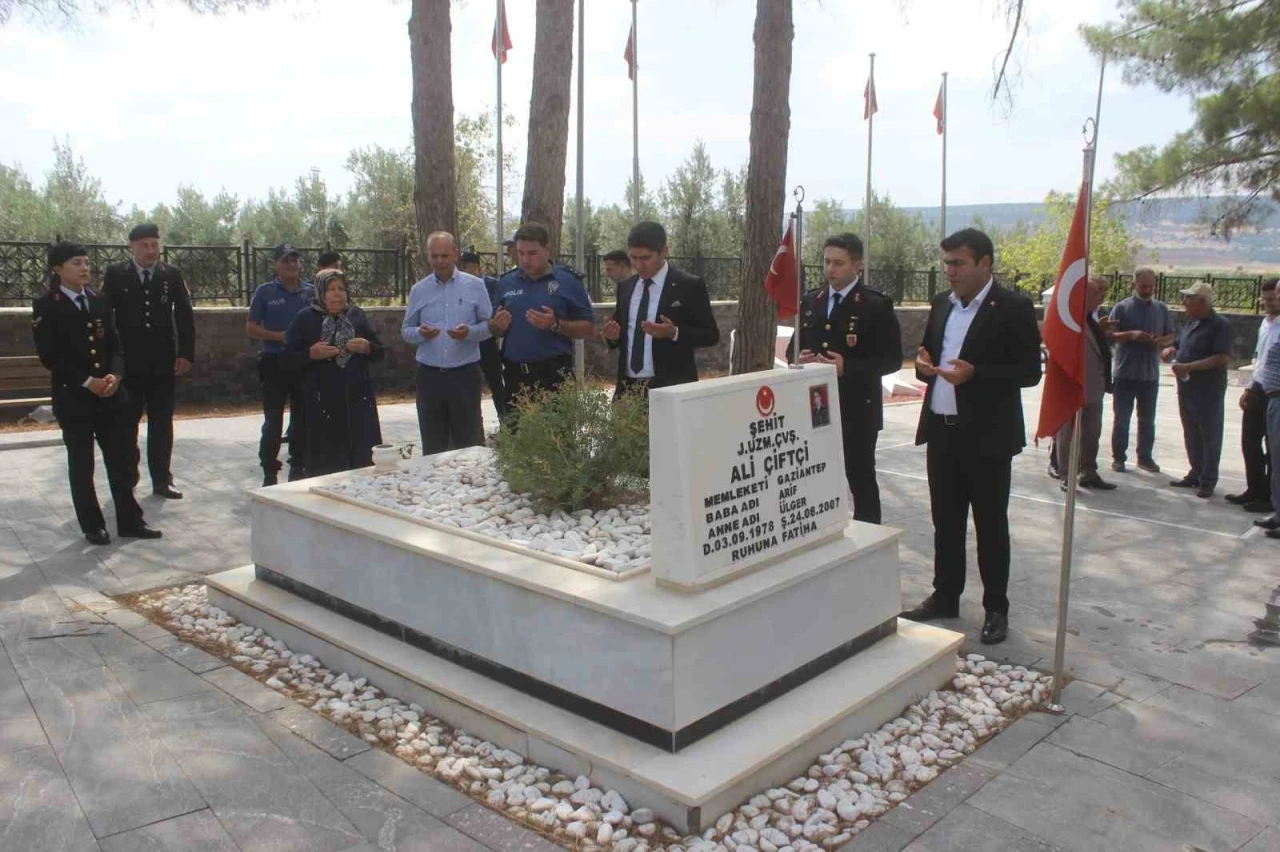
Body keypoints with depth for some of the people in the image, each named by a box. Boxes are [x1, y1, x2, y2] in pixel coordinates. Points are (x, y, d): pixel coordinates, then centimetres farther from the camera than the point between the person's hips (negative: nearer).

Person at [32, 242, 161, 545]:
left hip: (110, 394, 4)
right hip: (72, 397, -4)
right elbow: (49, 355, -10)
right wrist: (86, 381, -16)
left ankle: (130, 521, 14)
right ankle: (92, 526, 16)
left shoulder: (99, 301, 10)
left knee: (120, 459, 6)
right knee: (81, 464, 6)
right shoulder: (46, 306, -5)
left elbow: (114, 344, 10)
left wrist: (114, 375, -9)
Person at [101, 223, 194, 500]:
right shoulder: (115, 274, 0)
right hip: (127, 363, -1)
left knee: (162, 424, 6)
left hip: (163, 363, 1)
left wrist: (186, 354, -3)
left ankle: (161, 480, 14)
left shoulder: (172, 275, 4)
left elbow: (185, 316, 3)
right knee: (126, 423, 7)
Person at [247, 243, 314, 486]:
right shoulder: (265, 292, 1)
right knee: (273, 421, -1)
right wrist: (279, 336, -14)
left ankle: (298, 467, 21)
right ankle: (269, 473, 6)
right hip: (275, 363, -2)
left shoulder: (310, 291, 7)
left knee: (302, 418, 9)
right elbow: (251, 328, 0)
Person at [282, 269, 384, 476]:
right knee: (325, 466, -2)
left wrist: (367, 348, -6)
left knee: (364, 459, 1)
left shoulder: (357, 315, 12)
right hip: (322, 404, -2)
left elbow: (380, 352, 16)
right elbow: (286, 362, 1)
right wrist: (311, 354, -16)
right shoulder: (304, 319, 2)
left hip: (357, 400, 3)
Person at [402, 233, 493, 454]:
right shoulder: (418, 290, 6)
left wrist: (470, 333, -19)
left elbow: (489, 325, 2)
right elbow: (406, 330, 10)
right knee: (432, 446, 9)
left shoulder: (475, 286, 1)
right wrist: (420, 333, -13)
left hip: (465, 374, -2)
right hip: (429, 376, 2)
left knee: (468, 443, 5)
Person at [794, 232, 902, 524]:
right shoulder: (810, 301, 10)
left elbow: (892, 359, -10)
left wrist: (847, 367, -22)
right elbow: (797, 345, 17)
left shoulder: (877, 305, -8)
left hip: (856, 409, -5)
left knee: (861, 480, 5)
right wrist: (801, 357, -7)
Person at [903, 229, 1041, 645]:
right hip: (941, 431, 6)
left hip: (987, 436, -6)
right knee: (945, 521, 14)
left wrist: (974, 373, -25)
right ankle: (945, 596, 27)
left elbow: (1029, 372, -12)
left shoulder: (1013, 308, -9)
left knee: (990, 525, 5)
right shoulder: (941, 303, 10)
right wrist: (924, 364, -5)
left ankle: (996, 609, 17)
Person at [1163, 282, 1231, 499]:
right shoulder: (1189, 322, 11)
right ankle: (1196, 474, 27)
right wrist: (1171, 351, 0)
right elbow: (1179, 345, 23)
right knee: (1191, 434, 15)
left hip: (1208, 391, -8)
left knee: (1210, 436, 2)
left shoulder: (1220, 325, -13)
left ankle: (1208, 481, 10)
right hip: (1186, 388, 8)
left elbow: (1221, 359, -20)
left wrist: (1188, 367, -23)